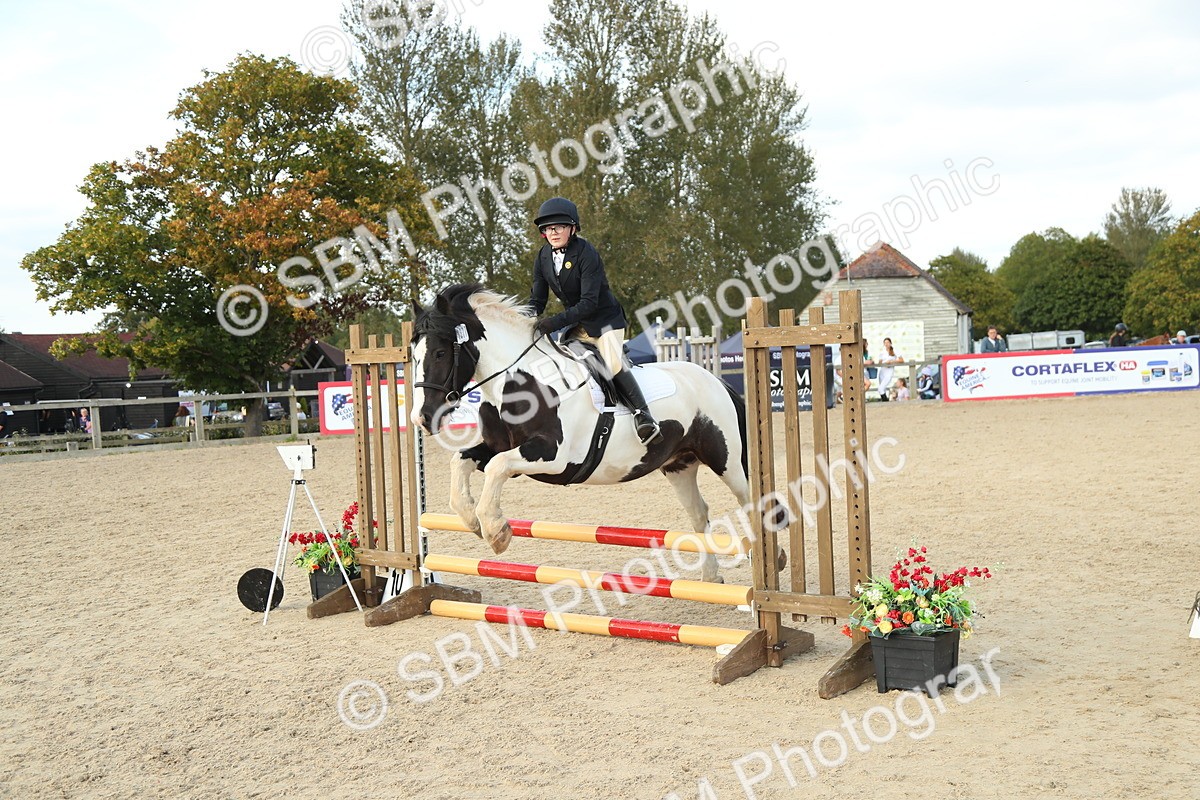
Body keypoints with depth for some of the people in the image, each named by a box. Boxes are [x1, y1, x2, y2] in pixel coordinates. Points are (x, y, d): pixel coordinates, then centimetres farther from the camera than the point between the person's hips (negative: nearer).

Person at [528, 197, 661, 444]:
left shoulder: (586, 254, -22)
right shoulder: (543, 258, -1)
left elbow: (589, 302, -28)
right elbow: (537, 300, 2)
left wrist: (556, 322, -36)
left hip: (605, 319, -8)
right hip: (576, 324, 8)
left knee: (613, 364, -23)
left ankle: (643, 415, -20)